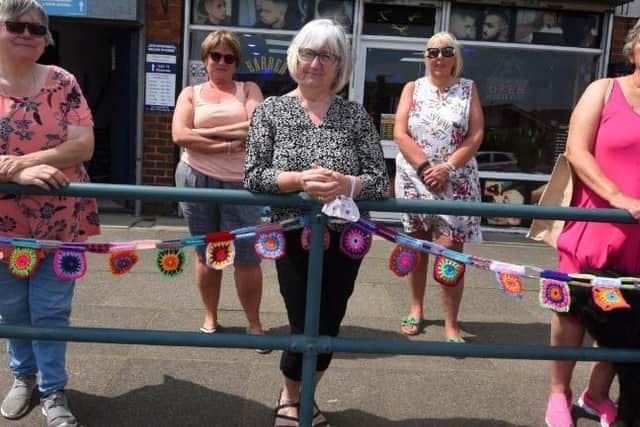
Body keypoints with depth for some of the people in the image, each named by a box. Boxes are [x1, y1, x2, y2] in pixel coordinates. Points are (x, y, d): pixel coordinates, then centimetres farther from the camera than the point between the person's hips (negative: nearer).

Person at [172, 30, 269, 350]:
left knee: (247, 256, -1)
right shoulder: (191, 93, 10)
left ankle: (254, 324, 13)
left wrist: (207, 133, -9)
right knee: (206, 254, 11)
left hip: (240, 182, -1)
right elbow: (180, 135, -6)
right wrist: (228, 145, -13)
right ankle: (210, 318, 27)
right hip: (196, 179, 1)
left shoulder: (248, 90, 10)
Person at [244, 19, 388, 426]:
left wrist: (346, 185, -25)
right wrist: (300, 180, -25)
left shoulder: (356, 115, 1)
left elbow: (380, 180, -4)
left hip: (344, 238, 2)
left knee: (328, 329, 11)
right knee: (306, 328, 0)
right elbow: (253, 176, -8)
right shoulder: (270, 110, -1)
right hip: (294, 237, -2)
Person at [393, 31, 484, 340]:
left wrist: (446, 168, -14)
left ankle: (451, 324, 4)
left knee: (451, 252, -6)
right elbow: (400, 133, -3)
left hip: (456, 182, -1)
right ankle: (416, 308, 29)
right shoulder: (413, 88, 7)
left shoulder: (468, 89, 7)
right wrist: (425, 168, -14)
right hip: (414, 178, 1)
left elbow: (475, 135, -2)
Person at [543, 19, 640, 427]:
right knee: (573, 307, 6)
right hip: (594, 222, -3)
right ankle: (559, 393, 24)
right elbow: (576, 151, -8)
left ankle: (597, 394, 30)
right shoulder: (604, 90, 0)